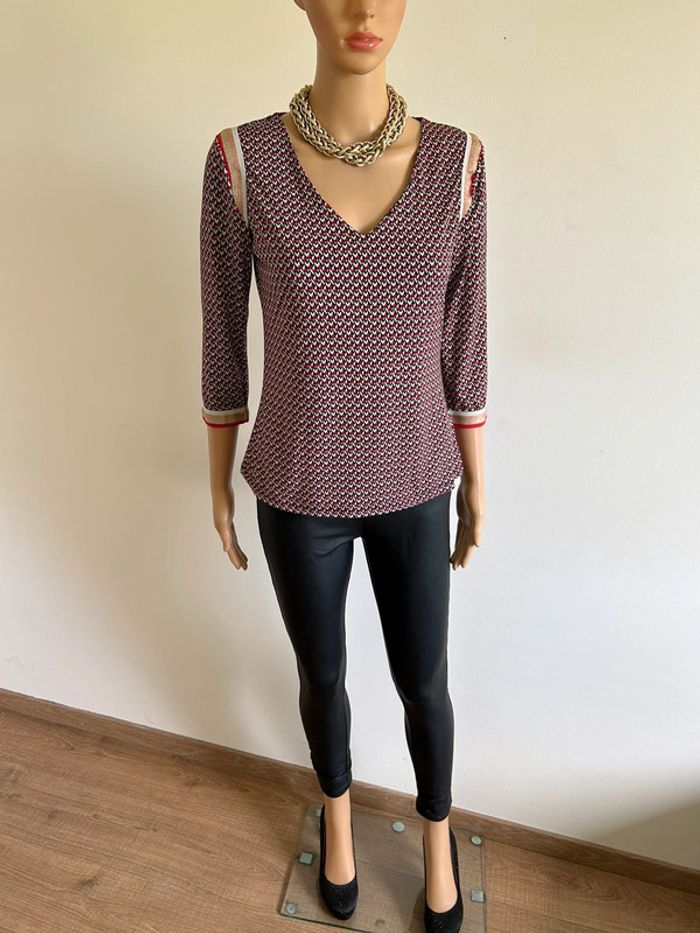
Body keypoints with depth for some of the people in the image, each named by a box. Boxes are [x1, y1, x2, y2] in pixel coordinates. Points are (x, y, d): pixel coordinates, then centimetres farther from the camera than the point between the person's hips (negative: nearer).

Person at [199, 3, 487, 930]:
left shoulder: (456, 159, -5)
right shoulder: (242, 159, -9)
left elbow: (464, 336, 1)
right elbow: (222, 338, -2)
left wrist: (476, 479, 7)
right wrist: (219, 482, 5)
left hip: (413, 483, 1)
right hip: (299, 489, 0)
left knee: (423, 683, 20)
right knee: (322, 676, 22)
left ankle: (436, 829, 55)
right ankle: (337, 807, 59)